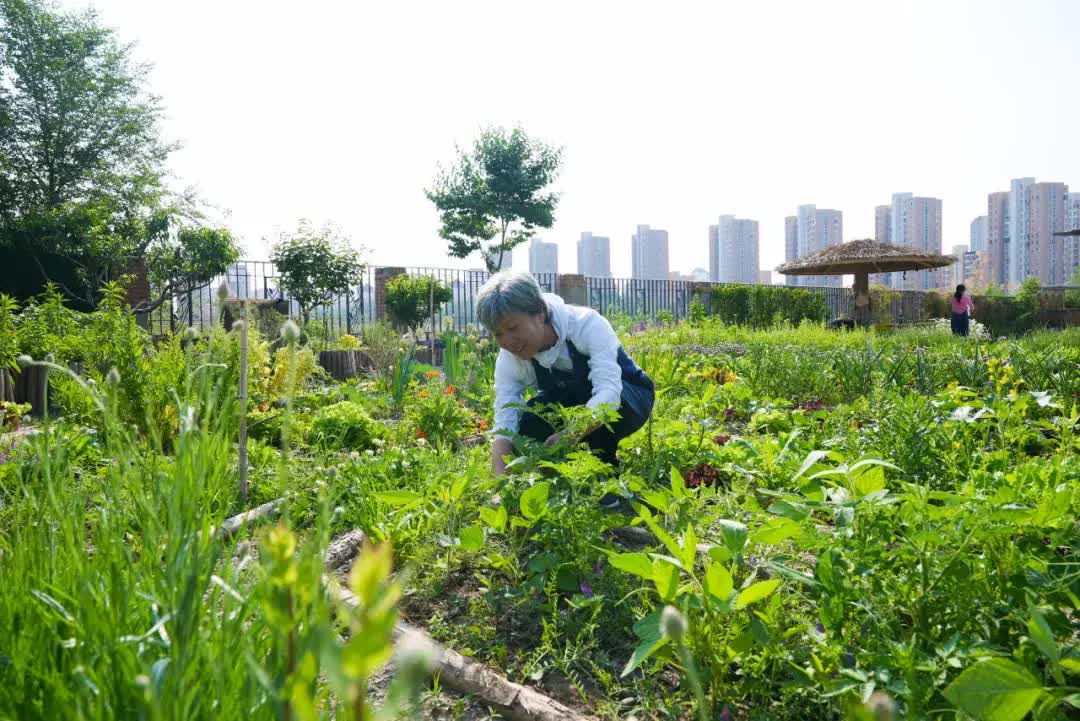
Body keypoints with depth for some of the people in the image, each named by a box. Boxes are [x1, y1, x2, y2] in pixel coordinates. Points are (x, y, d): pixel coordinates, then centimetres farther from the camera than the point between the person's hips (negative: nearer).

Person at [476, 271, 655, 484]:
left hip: (627, 398, -3)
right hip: (573, 411, 4)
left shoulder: (586, 324, -33)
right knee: (526, 424, -27)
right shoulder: (509, 359, -20)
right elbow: (504, 427, -27)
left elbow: (609, 391, -45)